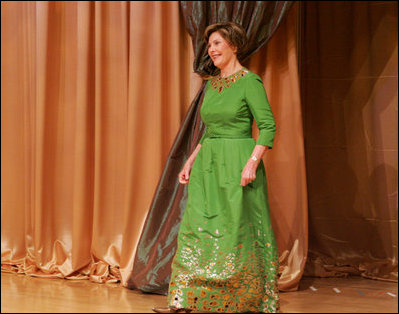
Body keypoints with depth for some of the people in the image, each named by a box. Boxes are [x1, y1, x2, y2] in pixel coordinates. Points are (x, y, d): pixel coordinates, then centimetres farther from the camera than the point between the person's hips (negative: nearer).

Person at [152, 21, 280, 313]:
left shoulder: (249, 81, -8)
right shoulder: (212, 84, 14)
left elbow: (268, 125, -13)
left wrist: (252, 163, -22)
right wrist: (191, 160, 14)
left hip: (237, 164, -7)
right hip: (208, 165, 7)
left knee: (241, 231, -2)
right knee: (197, 228, 2)